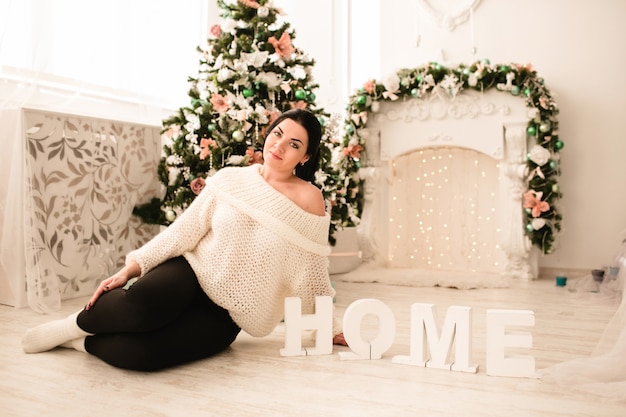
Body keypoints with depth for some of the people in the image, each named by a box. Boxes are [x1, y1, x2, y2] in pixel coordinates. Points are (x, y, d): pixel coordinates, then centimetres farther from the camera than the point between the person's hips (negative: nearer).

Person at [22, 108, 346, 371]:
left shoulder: (308, 199, -6)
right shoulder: (229, 179, 1)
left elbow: (311, 272, 2)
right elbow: (182, 232, 1)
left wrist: (329, 328, 7)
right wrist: (128, 270, -5)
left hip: (228, 312, -1)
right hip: (192, 270, 2)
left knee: (139, 353, -29)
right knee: (141, 302, -35)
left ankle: (83, 341, 4)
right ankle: (78, 323, -1)